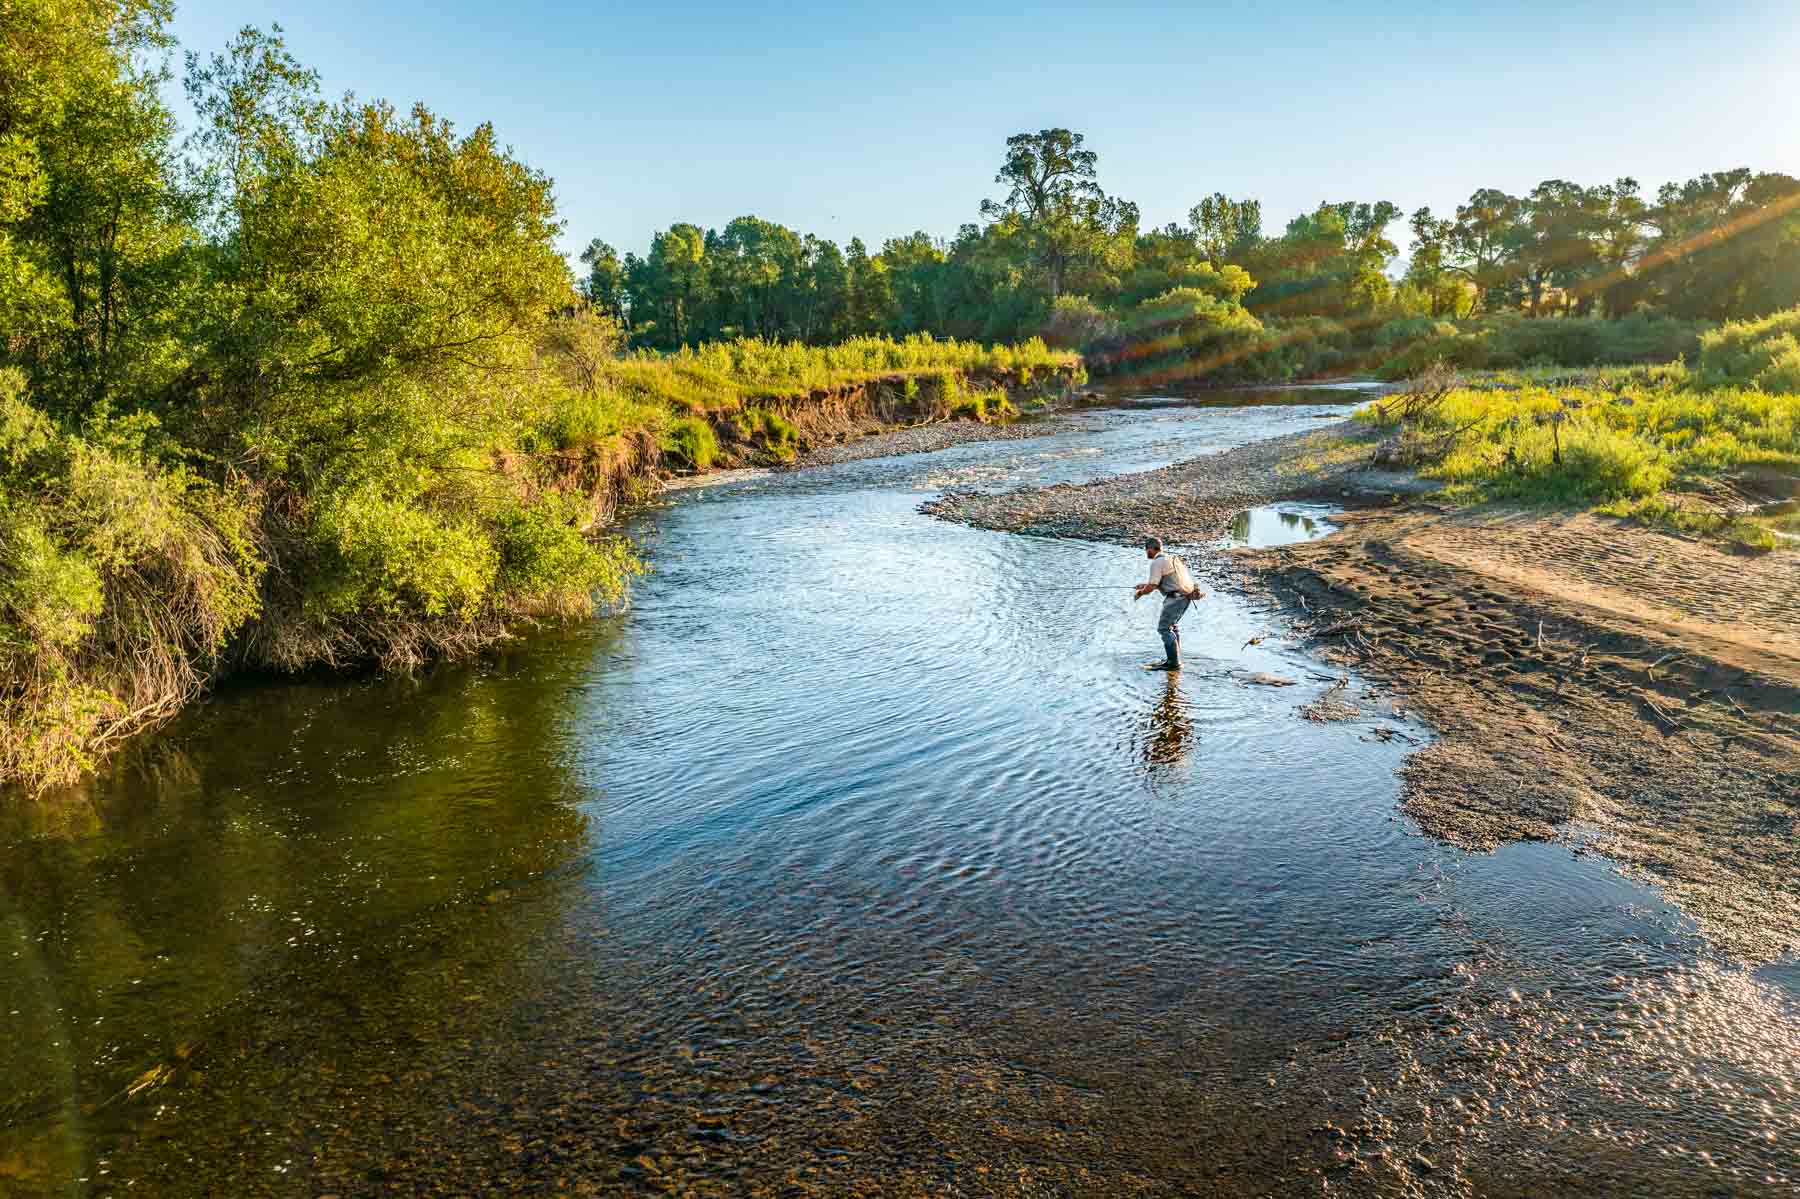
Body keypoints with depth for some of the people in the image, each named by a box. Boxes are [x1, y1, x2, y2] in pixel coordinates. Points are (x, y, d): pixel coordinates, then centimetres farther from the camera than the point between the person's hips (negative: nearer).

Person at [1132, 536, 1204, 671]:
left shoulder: (1157, 563, -10)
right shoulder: (1171, 558, 20)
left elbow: (1152, 587, -13)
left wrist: (1140, 593, 6)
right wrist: (1146, 585, 34)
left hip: (1175, 598, -10)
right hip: (1186, 596, 10)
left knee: (1164, 628, -5)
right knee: (1173, 626, 22)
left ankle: (1173, 663, -6)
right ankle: (1174, 659, 26)